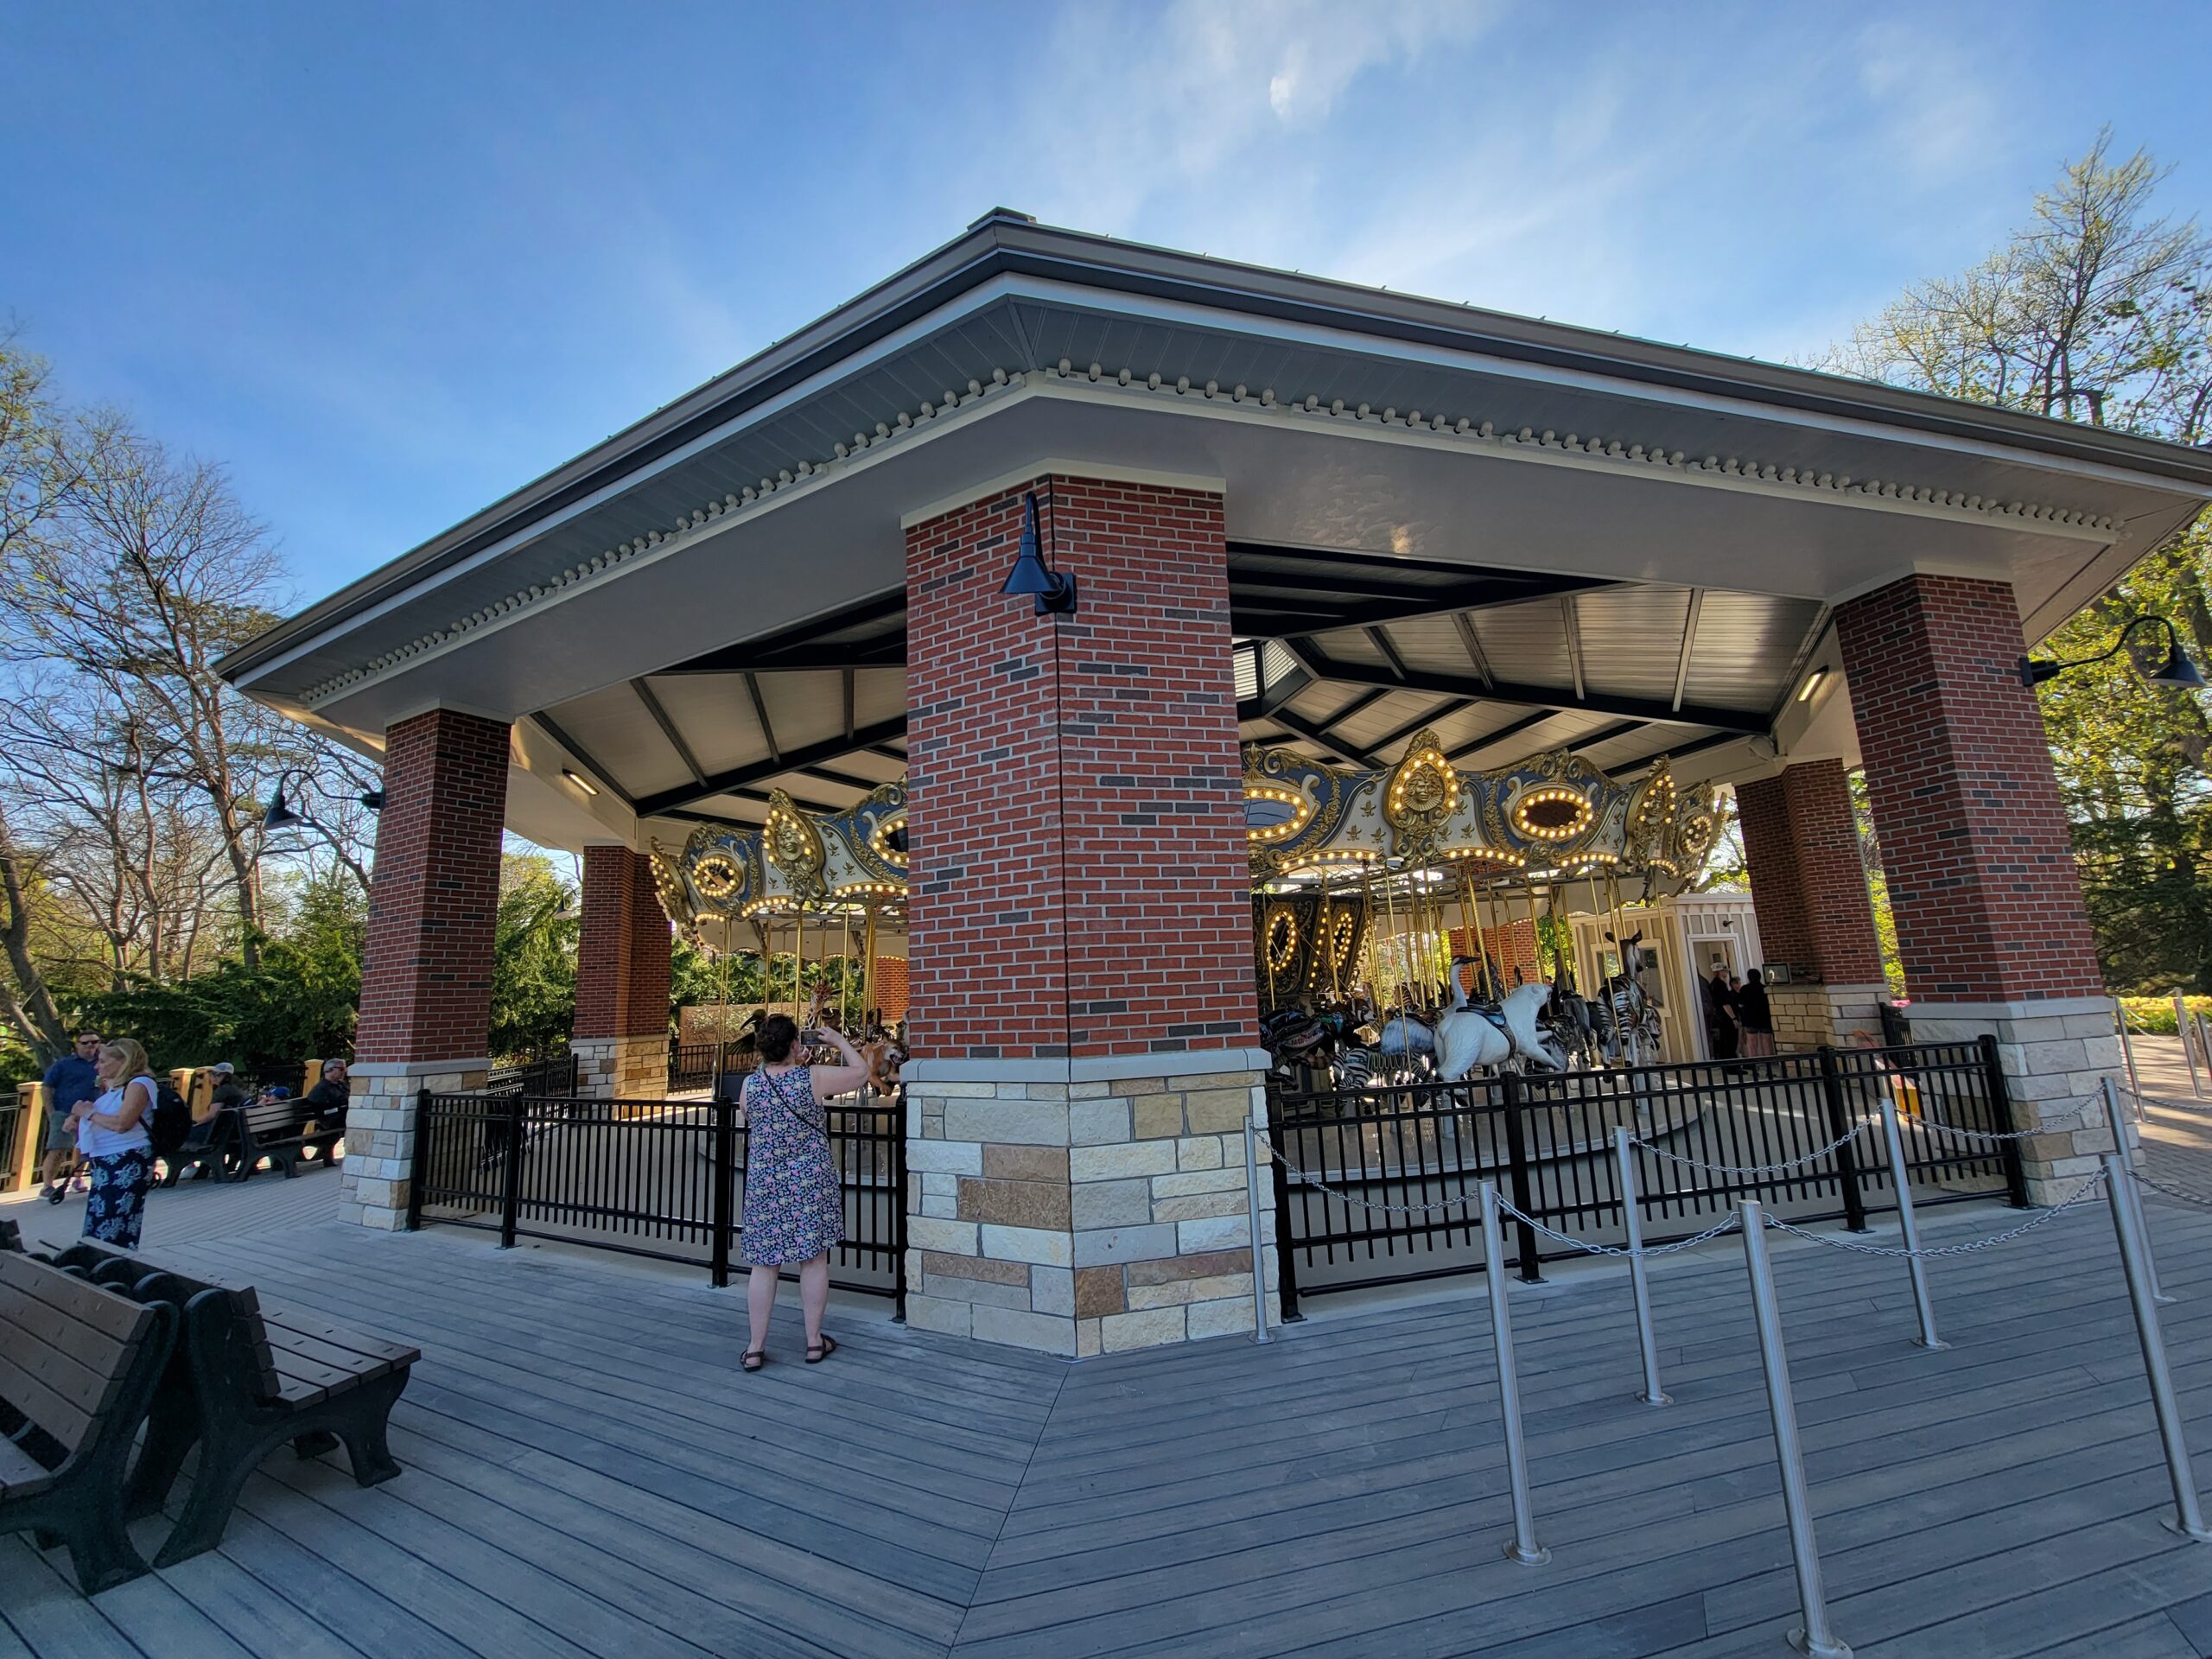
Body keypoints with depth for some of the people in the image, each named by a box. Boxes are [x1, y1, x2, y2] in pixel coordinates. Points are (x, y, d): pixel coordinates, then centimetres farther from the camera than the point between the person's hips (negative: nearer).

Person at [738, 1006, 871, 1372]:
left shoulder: (749, 1084, -5)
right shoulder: (814, 1077, -14)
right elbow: (861, 1072, -1)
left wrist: (769, 1058, 20)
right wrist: (839, 1041, 11)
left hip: (764, 1181, 3)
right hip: (811, 1180, -2)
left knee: (763, 1265, 11)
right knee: (814, 1260, 9)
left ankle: (755, 1348, 18)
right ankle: (814, 1342, 19)